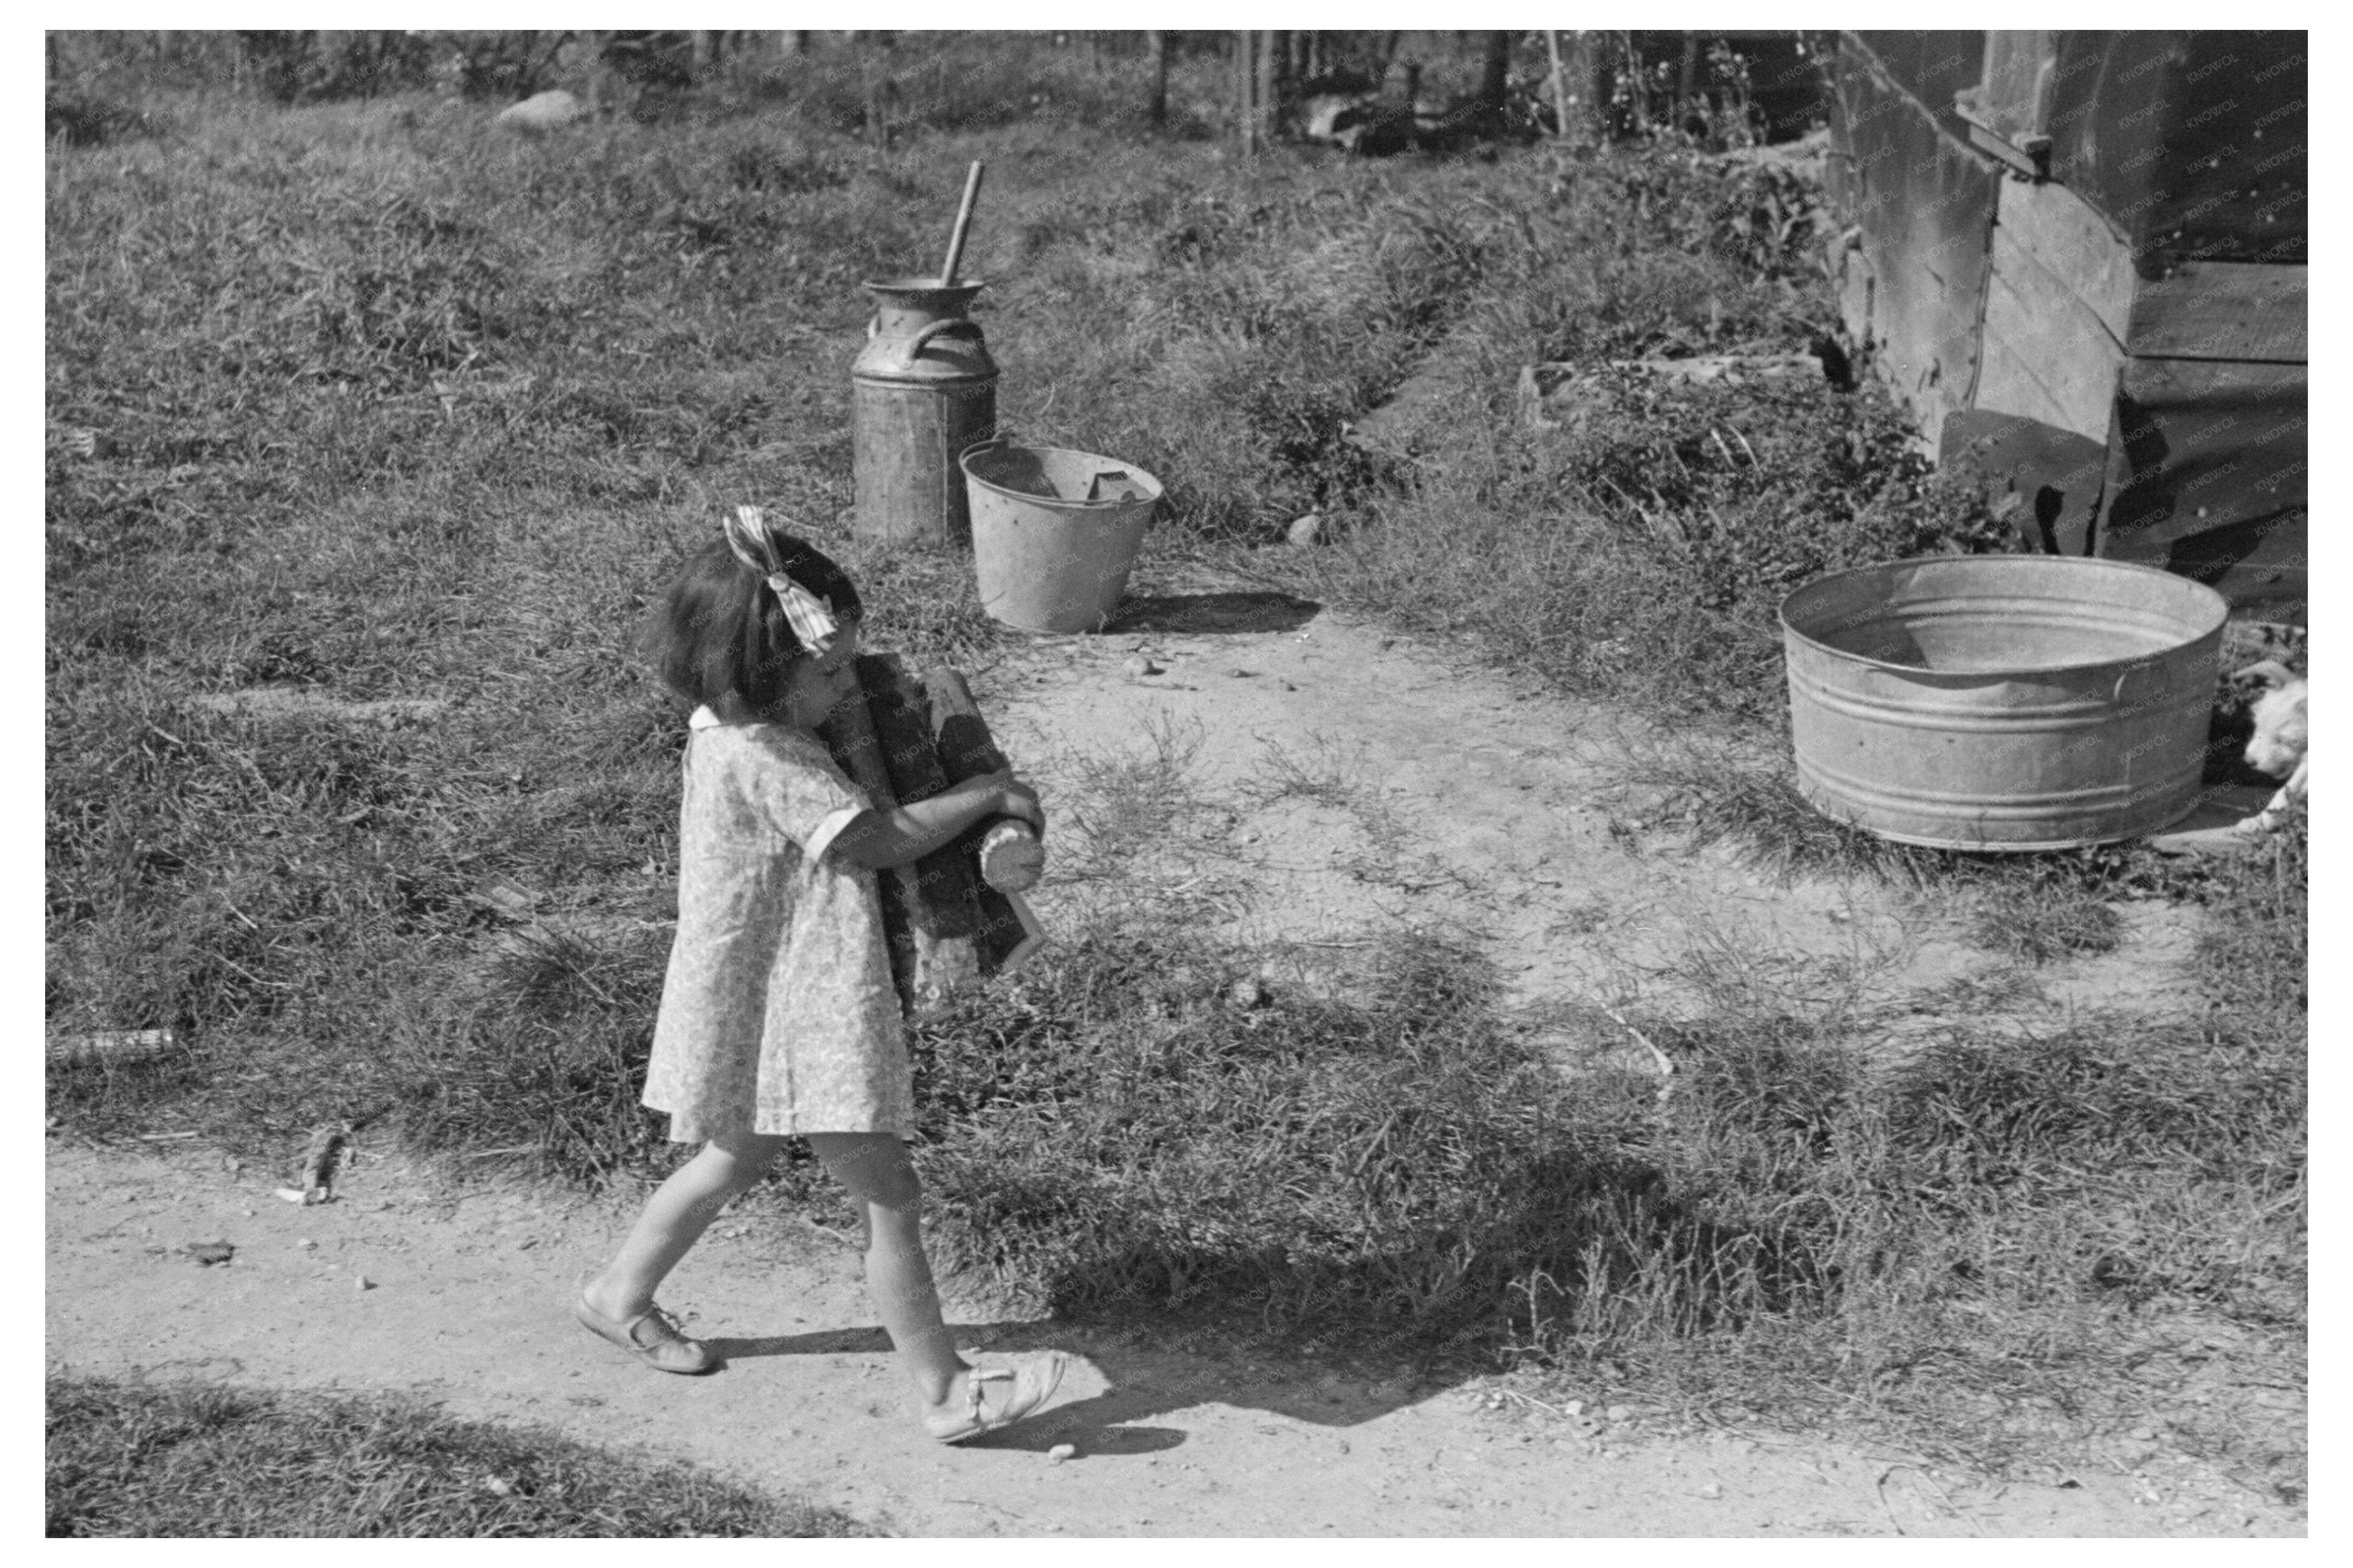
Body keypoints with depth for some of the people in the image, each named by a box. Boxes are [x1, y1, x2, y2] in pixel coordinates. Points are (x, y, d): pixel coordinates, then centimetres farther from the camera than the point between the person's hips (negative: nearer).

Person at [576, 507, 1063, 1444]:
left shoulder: (725, 726, 3)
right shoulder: (763, 760, -27)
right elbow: (878, 841, -27)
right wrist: (989, 795, -17)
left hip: (769, 1005, 10)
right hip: (790, 1014, -10)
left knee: (740, 1158, 28)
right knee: (890, 1198, -2)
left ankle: (621, 1295, 43)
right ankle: (945, 1393, 7)